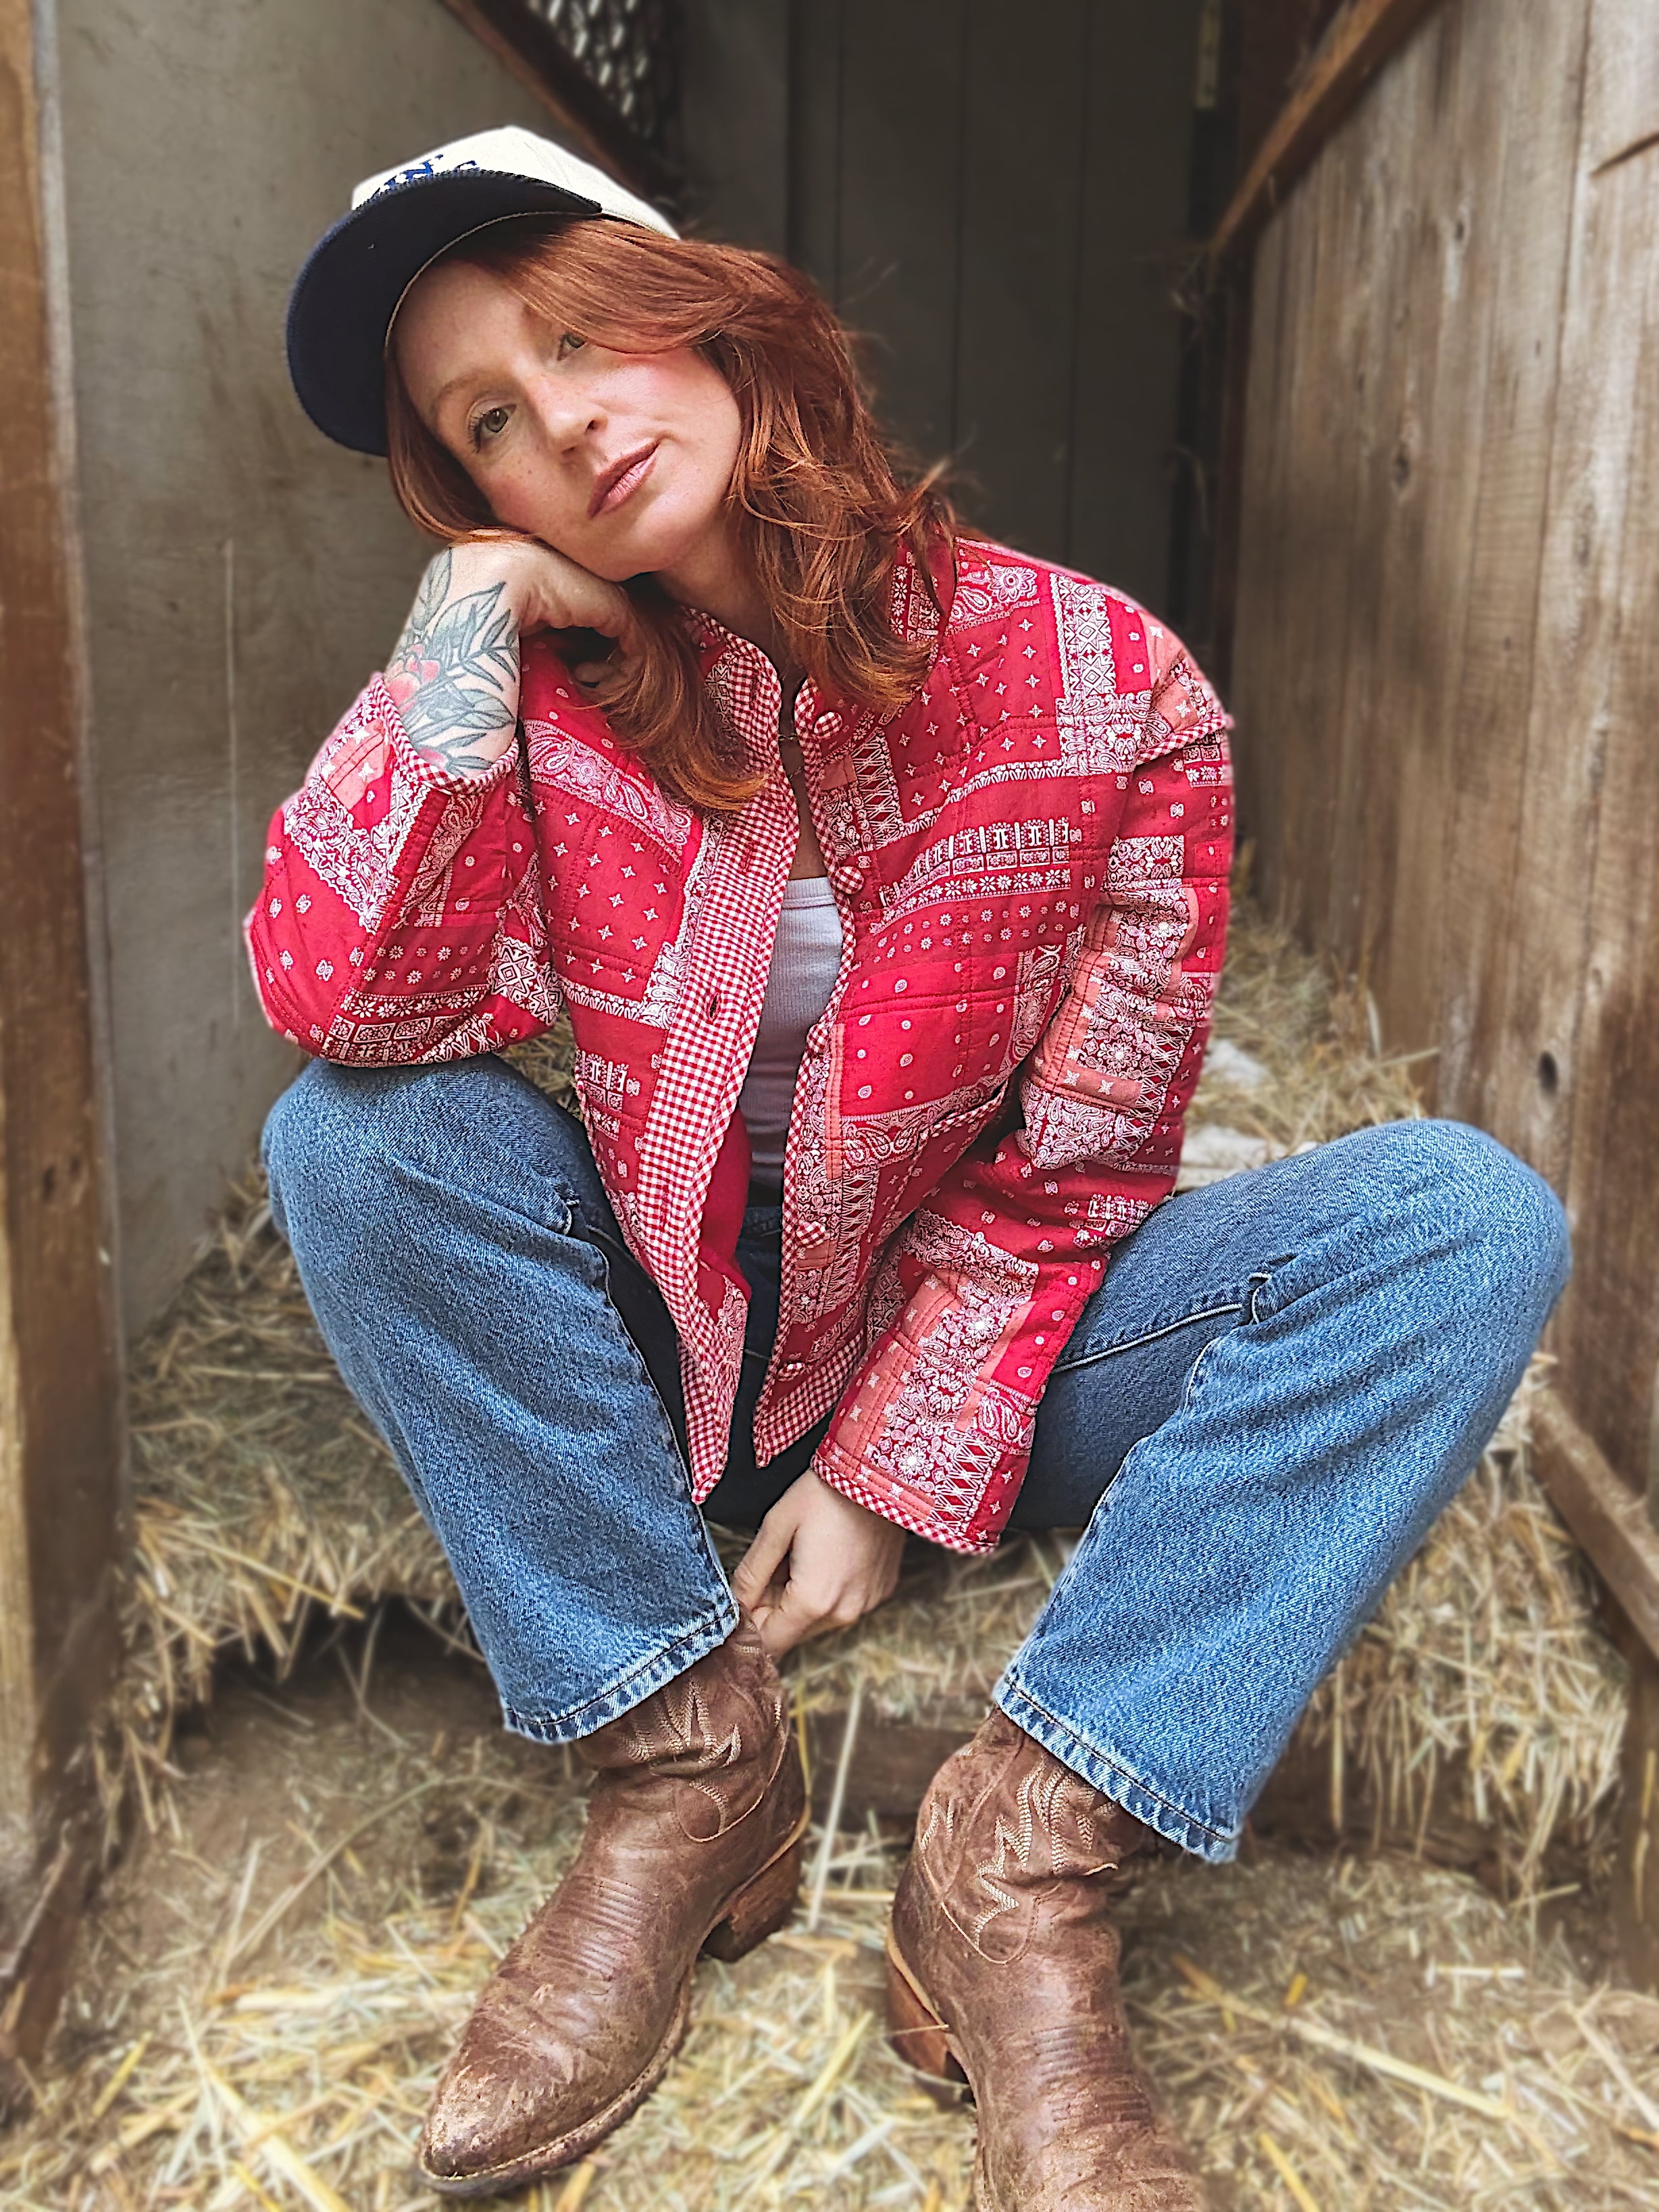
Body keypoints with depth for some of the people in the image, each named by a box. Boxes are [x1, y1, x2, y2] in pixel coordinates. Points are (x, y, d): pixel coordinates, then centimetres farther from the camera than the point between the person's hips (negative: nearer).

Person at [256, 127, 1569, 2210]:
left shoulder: (1103, 686, -13)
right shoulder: (546, 692, -6)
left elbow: (1072, 1164, -9)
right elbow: (344, 998, -23)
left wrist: (900, 1471, -12)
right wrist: (470, 617, -21)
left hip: (977, 1345, -1)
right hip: (663, 1340, 1)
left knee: (1467, 1221, -22)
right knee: (352, 1138, -24)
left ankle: (1024, 1860, -23)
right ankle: (687, 1772, -16)